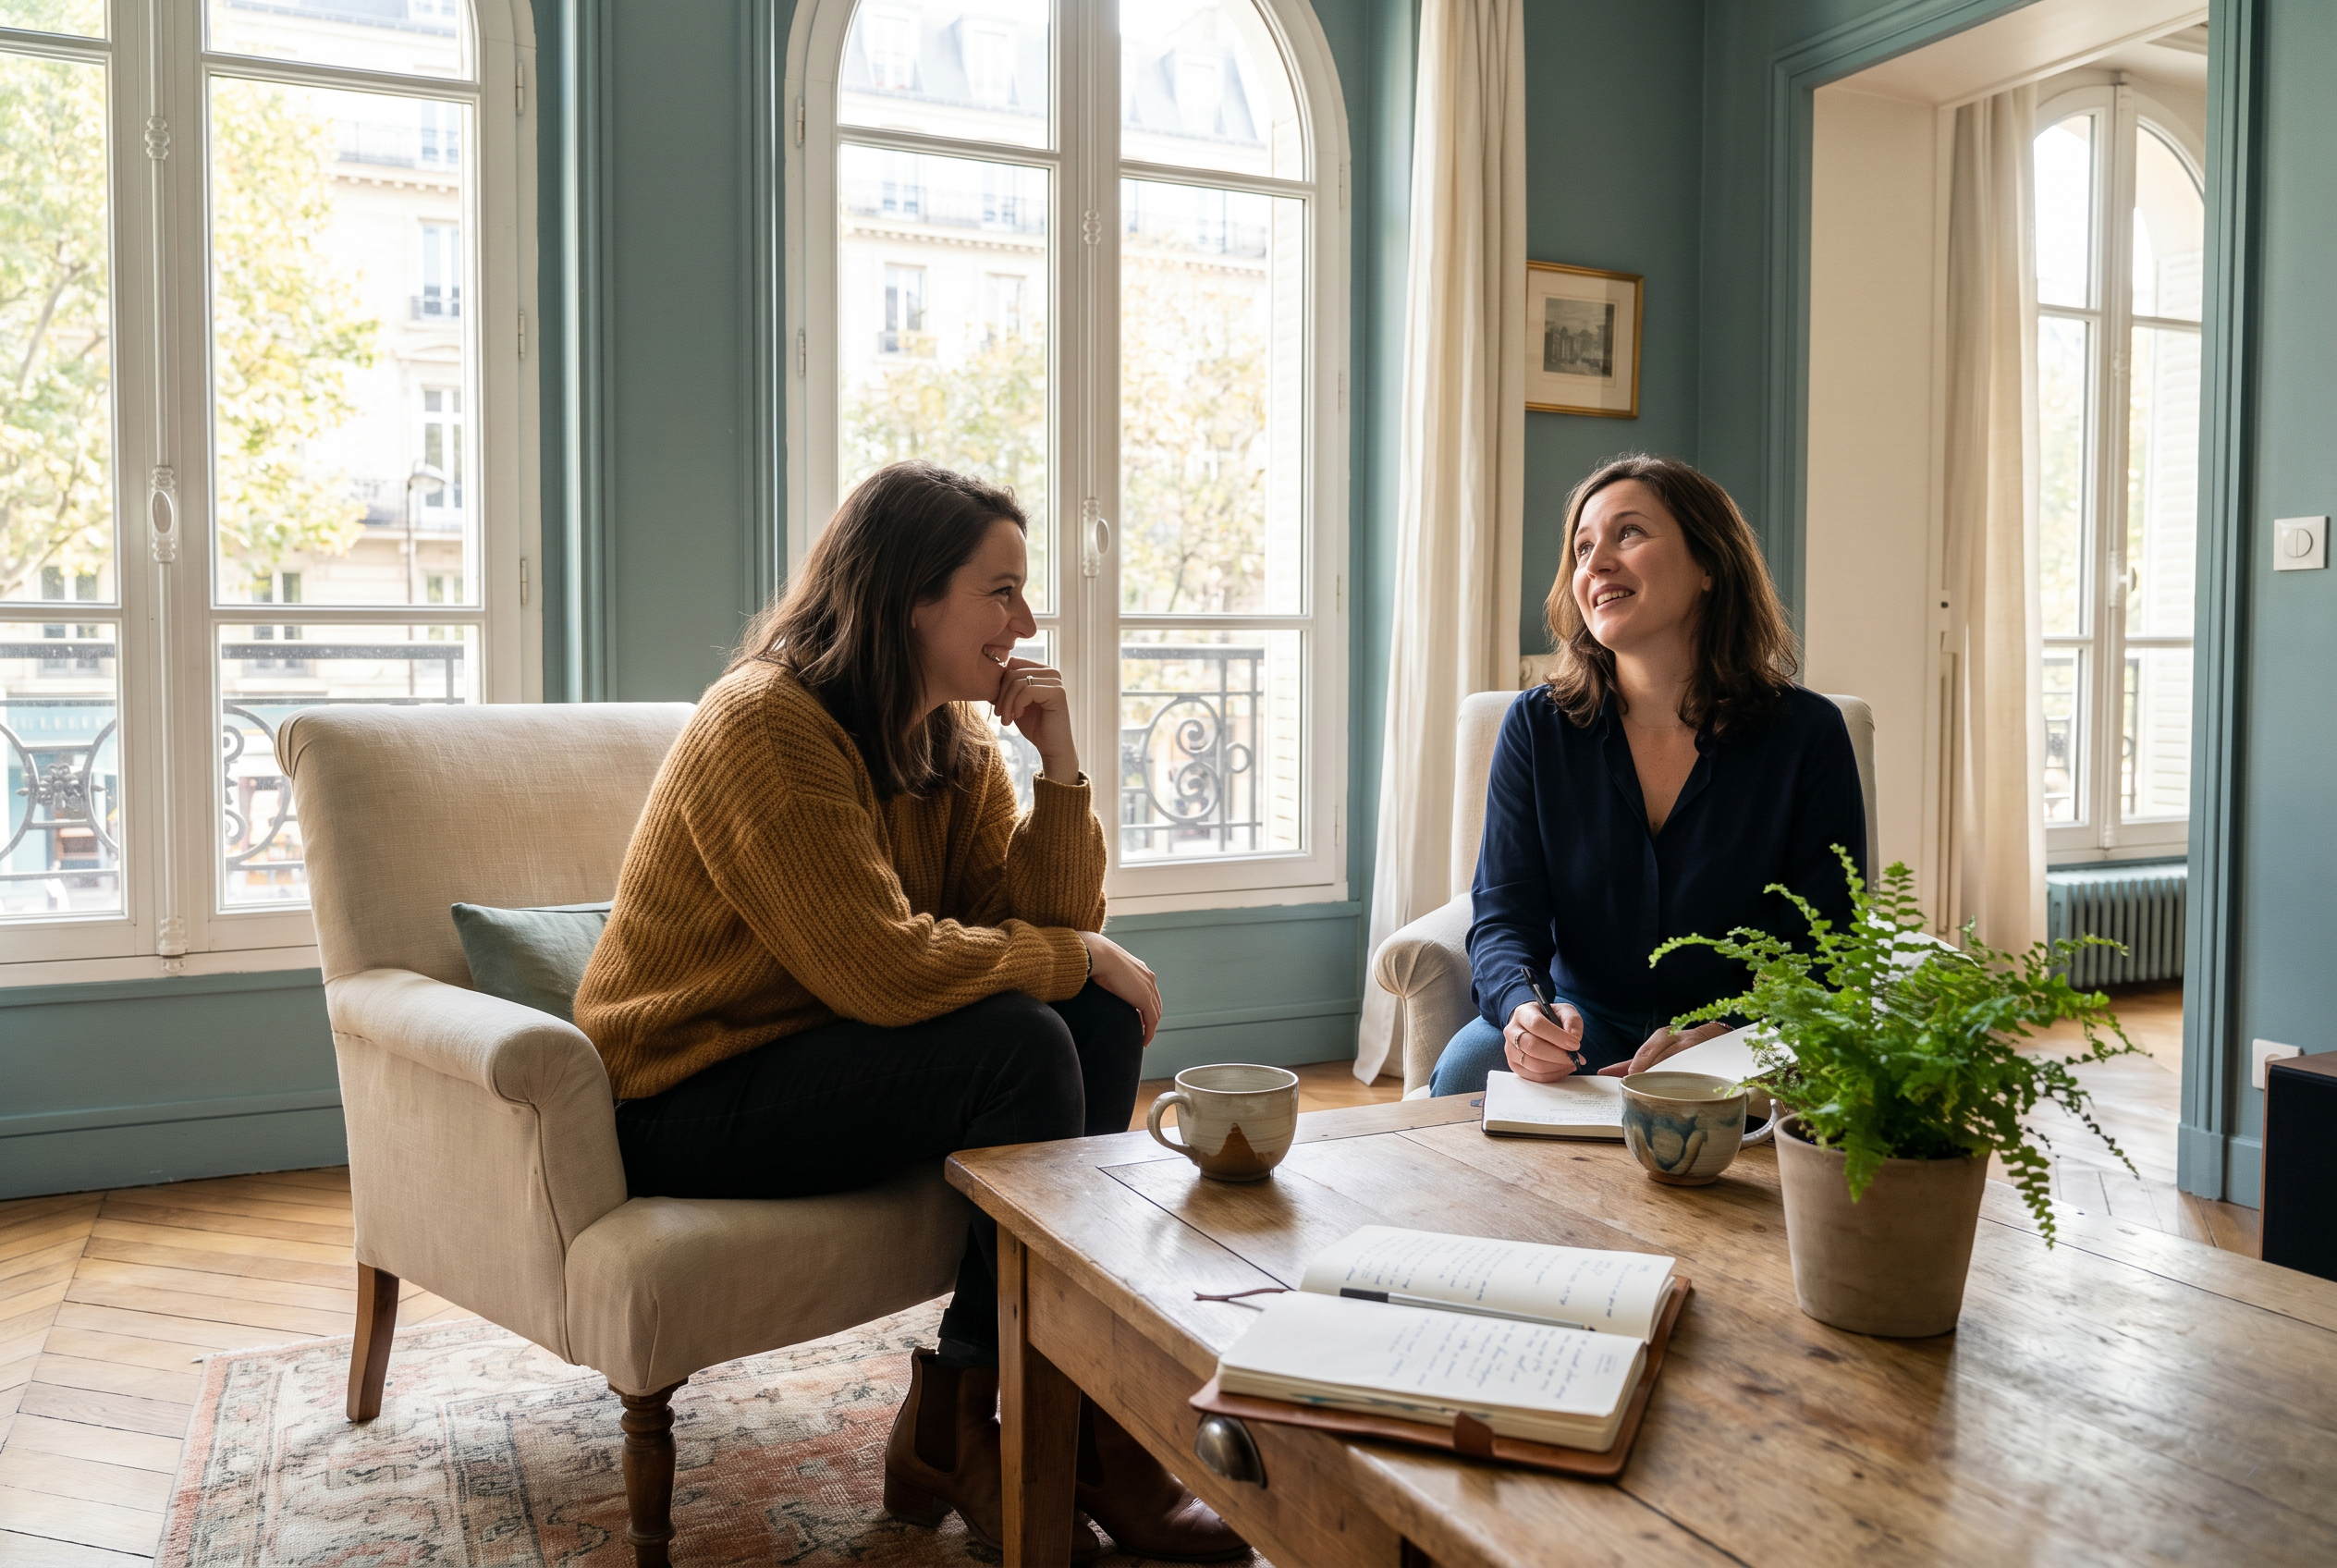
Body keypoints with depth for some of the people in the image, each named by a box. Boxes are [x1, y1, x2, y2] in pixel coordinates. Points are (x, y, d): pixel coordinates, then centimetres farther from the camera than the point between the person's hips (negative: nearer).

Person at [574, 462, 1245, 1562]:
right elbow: (879, 967, -29)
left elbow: (1045, 926, 0)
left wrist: (1059, 763, -12)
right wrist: (1080, 956, -18)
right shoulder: (763, 725, -21)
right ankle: (966, 1424, -9)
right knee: (1019, 1044, -25)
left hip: (823, 1053, 8)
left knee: (1100, 1020, -9)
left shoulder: (953, 746, 5)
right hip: (686, 1101, -8)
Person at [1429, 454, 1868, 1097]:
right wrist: (1527, 1008, -30)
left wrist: (1718, 1035, -26)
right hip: (1582, 1023, 2)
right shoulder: (1538, 726, -2)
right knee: (1463, 1077, -27)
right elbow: (1504, 917, -6)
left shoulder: (1807, 734, -7)